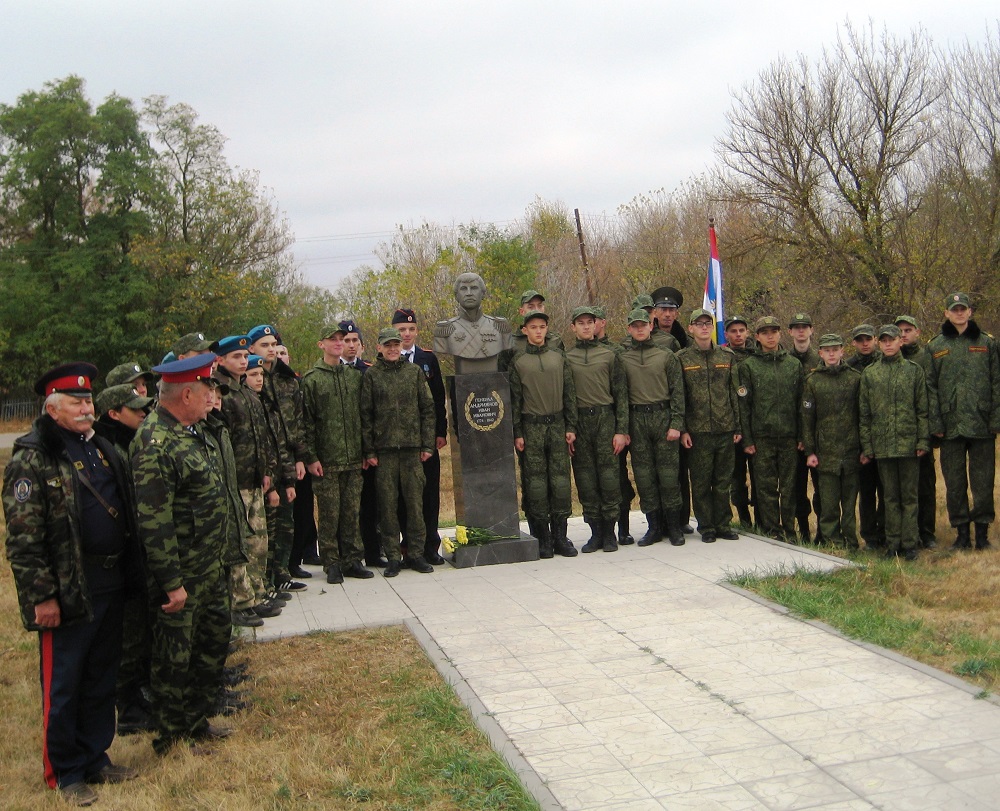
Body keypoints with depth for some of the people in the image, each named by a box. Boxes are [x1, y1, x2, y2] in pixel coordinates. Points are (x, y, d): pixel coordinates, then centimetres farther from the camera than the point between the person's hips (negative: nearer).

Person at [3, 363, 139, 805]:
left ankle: (96, 757, 31)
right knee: (63, 685, 6)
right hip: (69, 594, -7)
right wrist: (41, 596, -17)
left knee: (102, 678, 17)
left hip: (111, 586, 7)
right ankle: (66, 773, 20)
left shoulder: (102, 448, 11)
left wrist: (128, 572, 17)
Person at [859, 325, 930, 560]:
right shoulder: (869, 373, 8)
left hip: (909, 443, -1)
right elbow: (864, 414, 8)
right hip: (882, 445, 1)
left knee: (909, 496, 2)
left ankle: (910, 544, 6)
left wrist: (923, 441, -5)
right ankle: (893, 544, 12)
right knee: (890, 497, 7)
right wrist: (866, 446, 2)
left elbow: (923, 410, 3)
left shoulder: (914, 370, 5)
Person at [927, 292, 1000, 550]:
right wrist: (935, 423, -6)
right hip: (951, 426, 0)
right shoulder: (935, 347, 7)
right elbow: (930, 388, 3)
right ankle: (962, 532, 13)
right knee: (954, 482, 4)